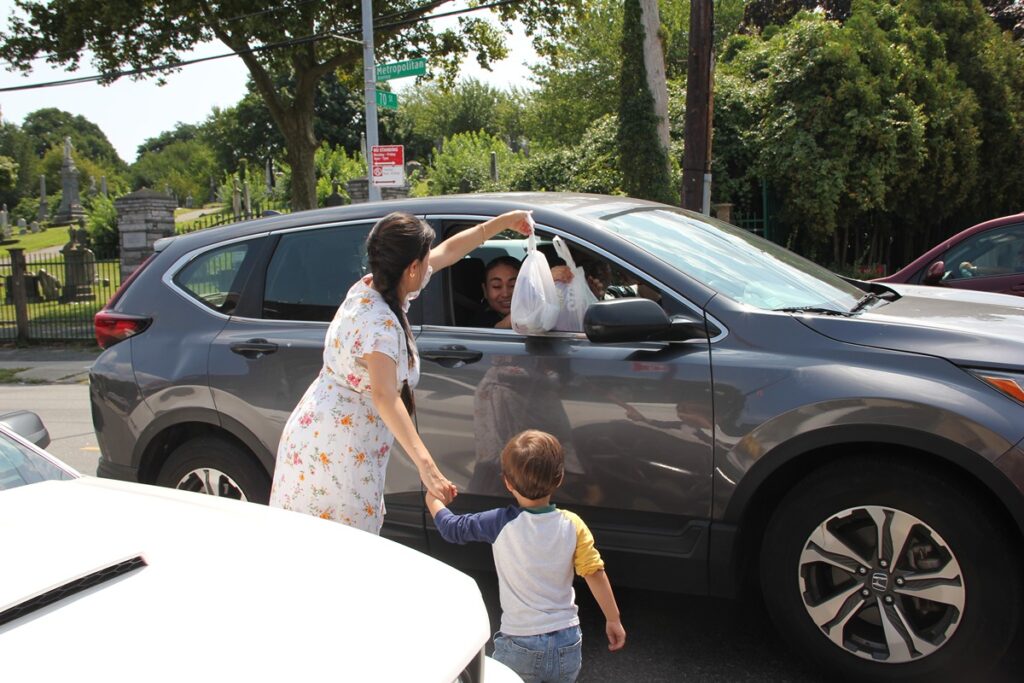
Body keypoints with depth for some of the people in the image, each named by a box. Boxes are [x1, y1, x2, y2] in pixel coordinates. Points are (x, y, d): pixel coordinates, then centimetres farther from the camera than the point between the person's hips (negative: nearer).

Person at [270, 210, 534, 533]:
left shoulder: (370, 287, 3)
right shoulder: (381, 324, -25)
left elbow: (448, 251, 13)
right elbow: (385, 397, -38)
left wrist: (502, 222, 19)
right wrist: (425, 464, -43)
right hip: (339, 452, -9)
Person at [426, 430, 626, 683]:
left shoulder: (501, 524, -13)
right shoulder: (572, 525, -8)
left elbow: (451, 528, 0)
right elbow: (595, 574, -5)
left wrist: (433, 499, 19)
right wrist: (613, 620, 8)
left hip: (519, 646, -2)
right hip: (568, 644, 3)